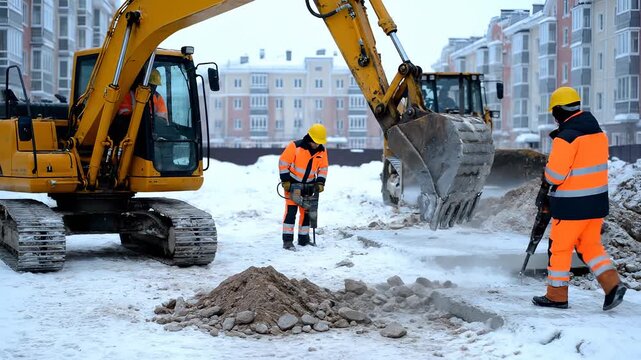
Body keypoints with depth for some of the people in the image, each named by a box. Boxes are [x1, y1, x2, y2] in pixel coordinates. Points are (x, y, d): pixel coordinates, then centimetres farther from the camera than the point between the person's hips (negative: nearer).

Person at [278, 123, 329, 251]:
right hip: (292, 184, -5)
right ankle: (287, 240, -12)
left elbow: (323, 168, 8)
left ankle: (303, 238, 21)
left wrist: (320, 183, -4)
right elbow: (283, 163, -16)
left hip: (308, 185, 5)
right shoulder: (295, 146, -20)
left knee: (306, 211, 10)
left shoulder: (322, 151, -3)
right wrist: (285, 181, -16)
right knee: (291, 210, -13)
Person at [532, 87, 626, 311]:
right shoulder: (598, 132, 7)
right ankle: (612, 285, 4)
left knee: (559, 247, 7)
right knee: (590, 245, 18)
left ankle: (556, 296, 15)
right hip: (598, 199, 7)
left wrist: (550, 182, 3)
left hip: (572, 204, -7)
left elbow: (554, 174, -19)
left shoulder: (566, 137, -19)